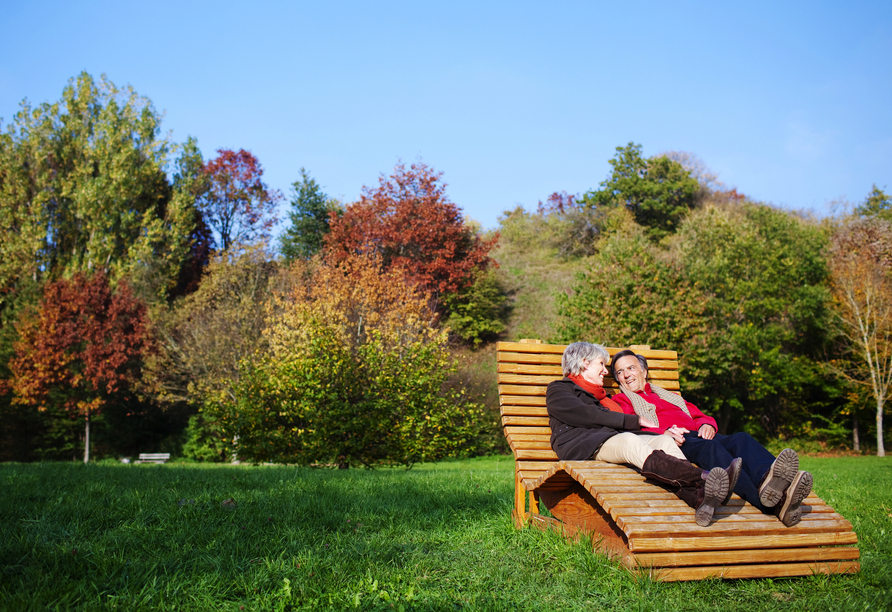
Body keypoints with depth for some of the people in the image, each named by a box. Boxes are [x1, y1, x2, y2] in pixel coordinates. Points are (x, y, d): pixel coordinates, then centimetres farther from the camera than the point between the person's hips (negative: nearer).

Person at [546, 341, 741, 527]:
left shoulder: (598, 395, 38)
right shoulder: (558, 389, 17)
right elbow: (584, 415, -2)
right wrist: (635, 421, -1)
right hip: (580, 444, -7)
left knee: (665, 441, -23)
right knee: (630, 441, -37)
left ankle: (698, 497, -53)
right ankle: (702, 479, -59)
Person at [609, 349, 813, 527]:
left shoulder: (670, 396, 41)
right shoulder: (620, 401, 23)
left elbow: (699, 415, 30)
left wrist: (707, 424, 4)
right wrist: (663, 433, -16)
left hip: (697, 434, 6)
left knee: (740, 439, -26)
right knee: (709, 447, -37)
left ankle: (767, 478, -60)